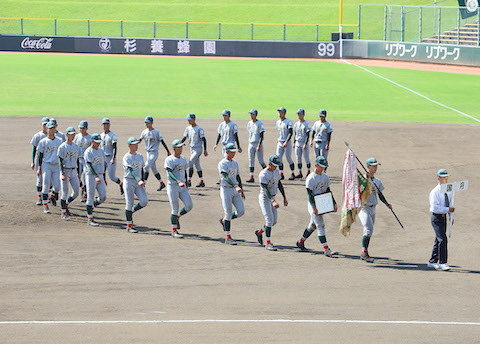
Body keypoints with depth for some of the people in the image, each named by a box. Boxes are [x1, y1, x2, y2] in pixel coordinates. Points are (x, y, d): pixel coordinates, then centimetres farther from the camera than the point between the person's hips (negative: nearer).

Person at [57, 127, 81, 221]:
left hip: (74, 171, 5)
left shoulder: (76, 147, 9)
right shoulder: (62, 147, -8)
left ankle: (66, 205, 24)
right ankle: (63, 213, 5)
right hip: (65, 171, -5)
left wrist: (78, 172, 16)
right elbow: (60, 161, -11)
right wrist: (62, 174, -20)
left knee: (76, 192, -1)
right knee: (65, 193, -3)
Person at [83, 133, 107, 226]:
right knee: (90, 197, -3)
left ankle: (91, 207, 24)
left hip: (100, 176, 6)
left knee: (103, 197, -2)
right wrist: (96, 176, -33)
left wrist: (104, 178, 20)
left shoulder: (101, 151, 12)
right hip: (91, 176, -6)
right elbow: (89, 165, -20)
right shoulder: (88, 152, -10)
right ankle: (90, 219, 2)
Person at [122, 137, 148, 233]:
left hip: (138, 182, 6)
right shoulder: (126, 157, -10)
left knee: (144, 201, -9)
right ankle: (129, 226, 1)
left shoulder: (140, 156, 12)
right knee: (129, 203, -5)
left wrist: (142, 181, 12)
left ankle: (131, 212, 18)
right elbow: (131, 170, -23)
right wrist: (139, 180, -36)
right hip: (129, 181, -6)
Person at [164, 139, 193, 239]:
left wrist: (186, 184, 24)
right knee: (175, 209, -5)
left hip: (182, 187, 6)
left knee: (189, 205, -6)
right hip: (172, 186, -6)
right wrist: (179, 182, -38)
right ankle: (174, 231, 5)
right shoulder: (169, 160, -11)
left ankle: (177, 217, 21)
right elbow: (170, 173, -24)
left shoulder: (183, 159, 11)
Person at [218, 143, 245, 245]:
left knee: (241, 211, -2)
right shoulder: (222, 164, -12)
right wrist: (236, 186, -38)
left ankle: (224, 221, 23)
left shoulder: (235, 163, 12)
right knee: (228, 213, -7)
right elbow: (226, 177, -26)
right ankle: (228, 237, -2)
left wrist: (242, 190, 18)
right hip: (226, 189, -7)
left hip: (236, 190, 7)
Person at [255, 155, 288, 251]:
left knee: (274, 221, 9)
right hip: (265, 198, -8)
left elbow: (279, 184, 14)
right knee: (269, 220, -13)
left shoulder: (276, 171, 4)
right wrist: (273, 201, -41)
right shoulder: (263, 174, -22)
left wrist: (284, 197, 13)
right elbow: (265, 189, -29)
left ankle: (259, 232, 32)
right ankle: (268, 243, -8)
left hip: (272, 198, 8)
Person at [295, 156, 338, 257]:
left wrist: (334, 203, 7)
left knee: (313, 225, 17)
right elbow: (310, 194, -18)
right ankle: (326, 249, -18)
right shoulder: (311, 178, -15)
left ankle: (301, 242, 35)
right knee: (320, 225, -13)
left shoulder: (325, 177, 8)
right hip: (313, 204, -7)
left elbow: (328, 191, 14)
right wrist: (314, 207, -27)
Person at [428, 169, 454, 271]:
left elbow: (450, 204, 15)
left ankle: (432, 262, 23)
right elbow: (435, 207, -20)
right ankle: (442, 263, -15)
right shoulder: (434, 192, -14)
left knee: (439, 240, 13)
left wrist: (451, 216, 2)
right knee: (442, 239, -16)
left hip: (444, 217, 8)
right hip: (437, 218, -8)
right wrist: (448, 209, -23)